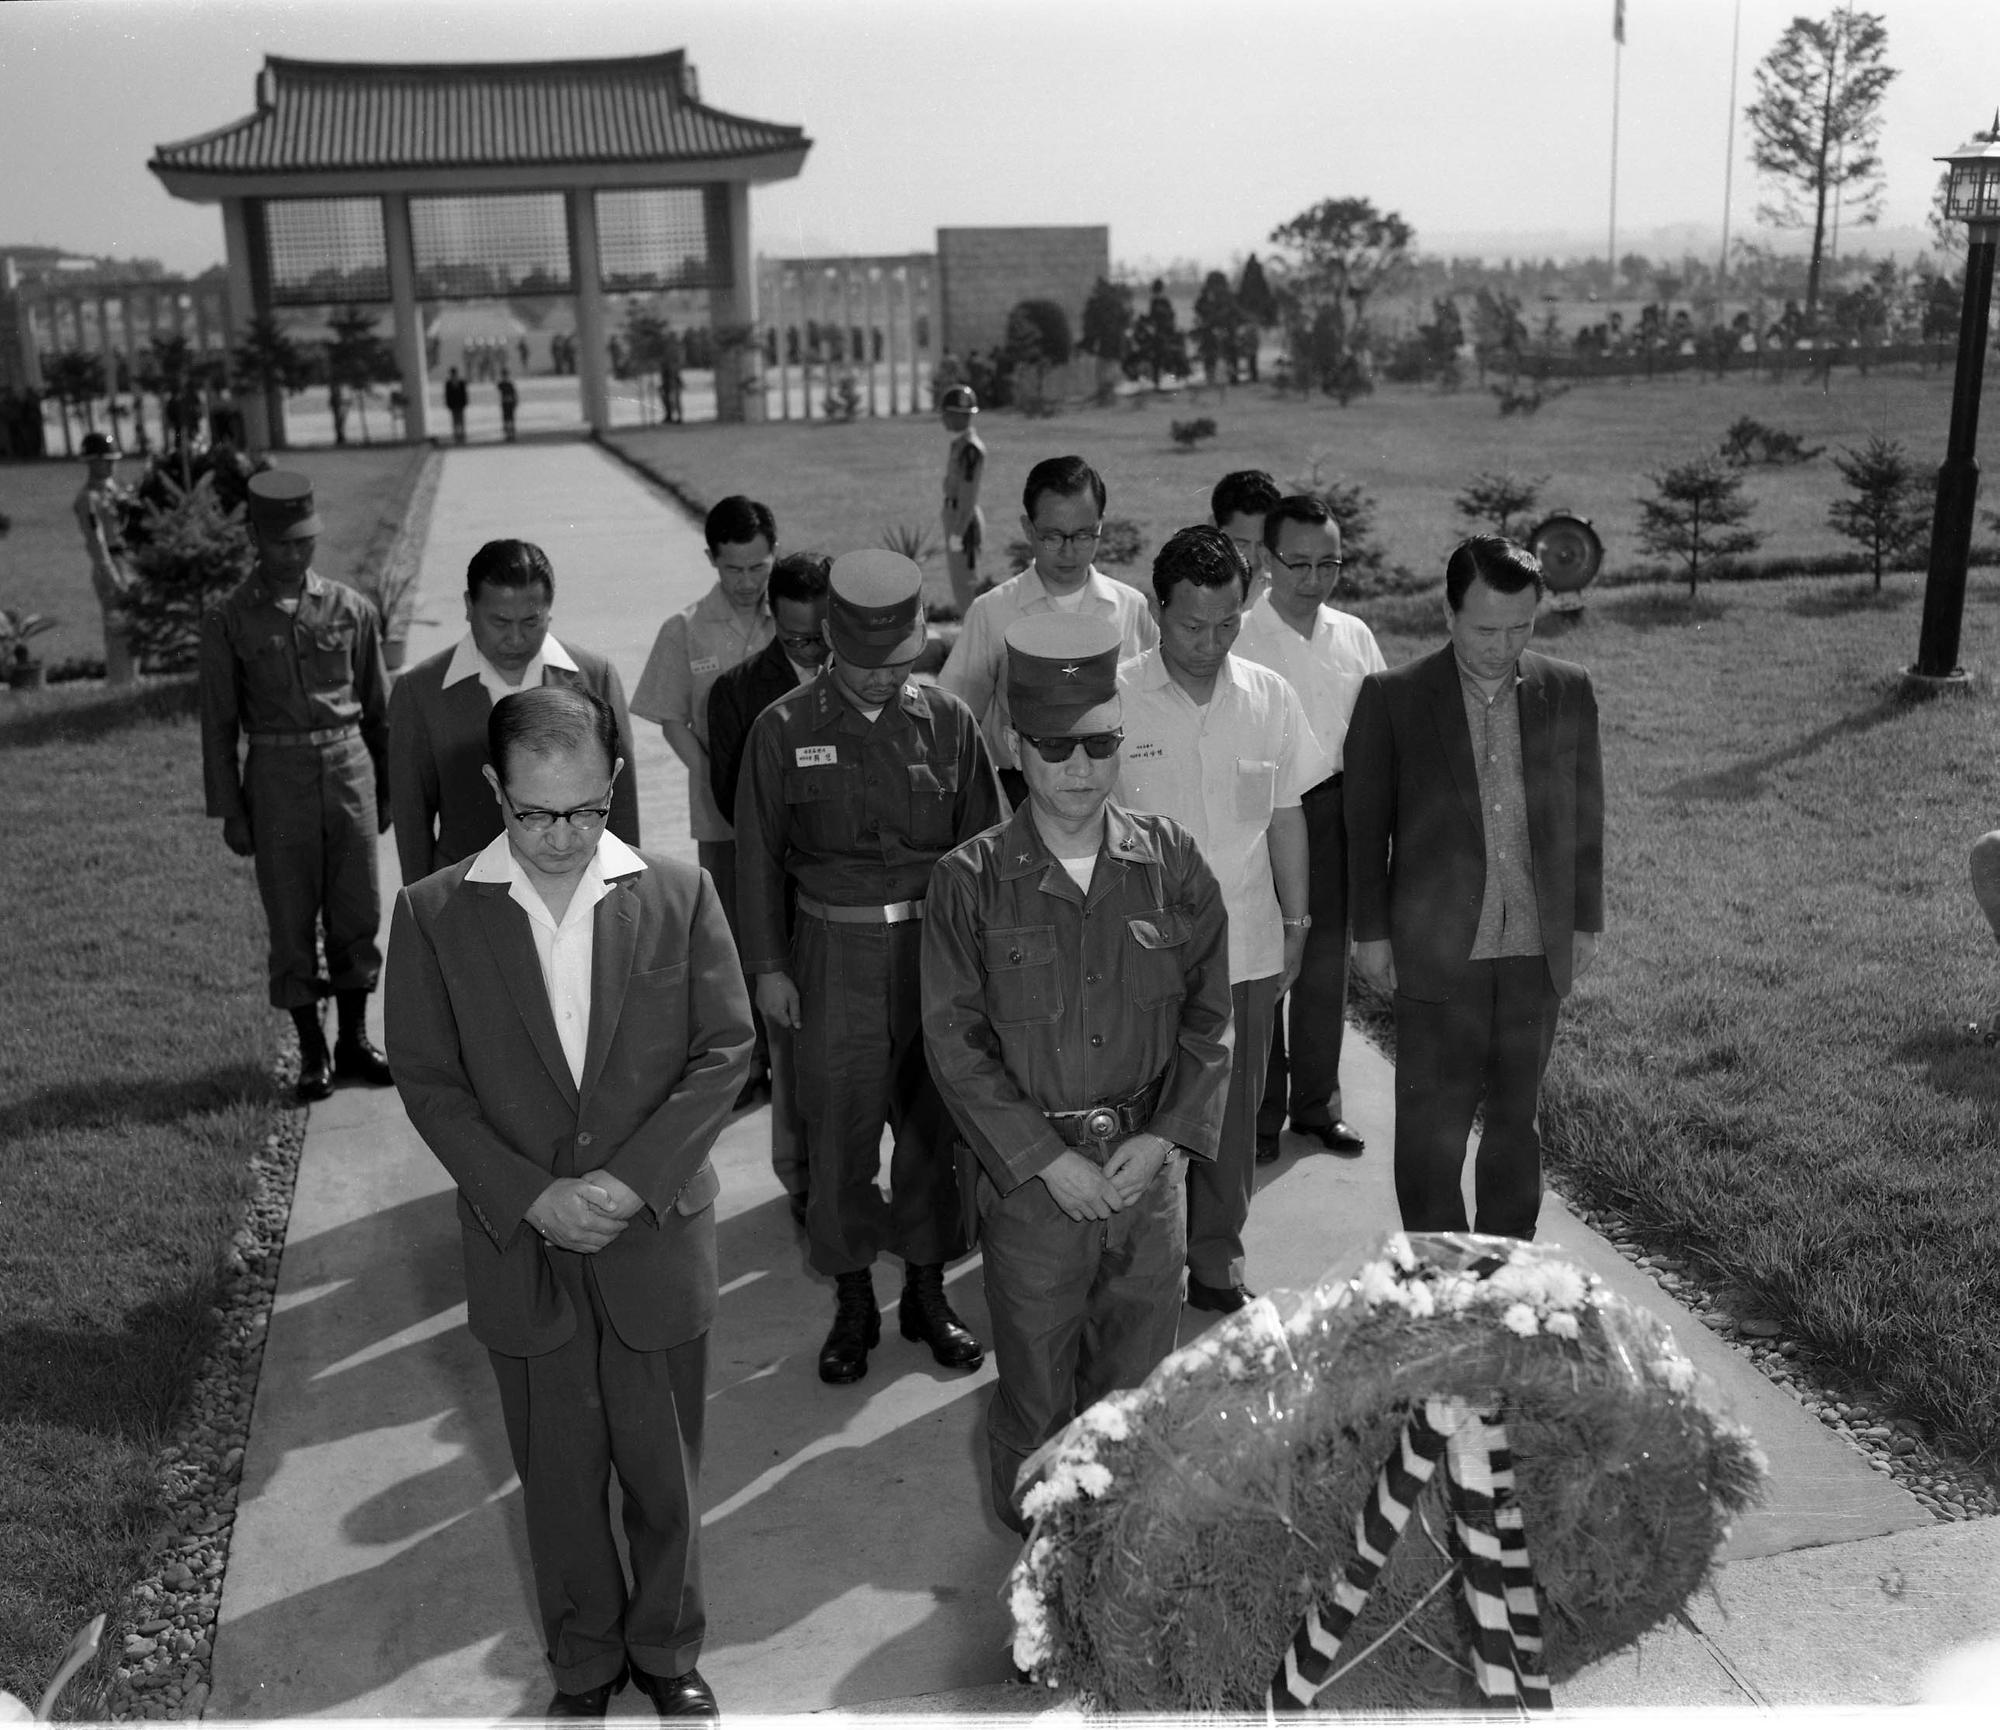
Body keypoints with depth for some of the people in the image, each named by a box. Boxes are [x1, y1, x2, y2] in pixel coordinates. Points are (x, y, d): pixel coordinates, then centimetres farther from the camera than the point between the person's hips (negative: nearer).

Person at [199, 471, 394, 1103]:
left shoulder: (350, 608, 3)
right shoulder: (228, 620, -2)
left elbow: (377, 707, 10)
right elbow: (219, 723, 1)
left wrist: (388, 789, 12)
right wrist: (230, 811, -2)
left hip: (349, 767, 2)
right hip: (277, 774, -2)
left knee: (358, 911, 7)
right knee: (291, 920, 5)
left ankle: (354, 1040, 22)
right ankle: (312, 1051, 18)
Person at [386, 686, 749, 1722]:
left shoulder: (679, 895, -5)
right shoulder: (434, 914, -5)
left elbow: (725, 1050, -6)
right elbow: (427, 1081, -5)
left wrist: (631, 1180, -16)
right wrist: (533, 1198, -14)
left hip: (657, 1238, 0)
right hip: (520, 1247, 0)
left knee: (663, 1469, 14)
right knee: (557, 1474, 16)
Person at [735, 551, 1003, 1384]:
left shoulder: (949, 721, 1)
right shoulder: (784, 730, -2)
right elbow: (759, 857, 3)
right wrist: (767, 966, 1)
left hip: (938, 944, 1)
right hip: (835, 953, -1)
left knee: (933, 1125, 10)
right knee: (839, 1134, 5)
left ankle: (927, 1290, 27)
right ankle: (853, 1302, 22)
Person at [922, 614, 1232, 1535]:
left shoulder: (1170, 862, -1)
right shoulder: (970, 881, -8)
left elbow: (1208, 1015, 3)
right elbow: (954, 1040, -7)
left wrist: (1162, 1137, -8)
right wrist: (1047, 1158, -12)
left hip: (1148, 1163, 2)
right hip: (1028, 1173, -2)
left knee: (1139, 1383, 14)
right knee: (1035, 1389, 10)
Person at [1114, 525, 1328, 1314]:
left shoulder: (1271, 698, 0)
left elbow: (1286, 818, 9)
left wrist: (1295, 925, 10)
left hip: (1247, 946, 3)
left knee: (1233, 1110, 12)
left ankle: (1216, 1257, 29)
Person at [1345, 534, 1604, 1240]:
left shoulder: (1568, 691, 3)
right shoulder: (1392, 697, -5)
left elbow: (1585, 815, 11)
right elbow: (1365, 825, 0)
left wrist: (1585, 922, 11)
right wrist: (1372, 933, 0)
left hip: (1538, 950, 3)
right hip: (1437, 950, -3)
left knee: (1516, 1117, 14)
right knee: (1431, 1126, 2)